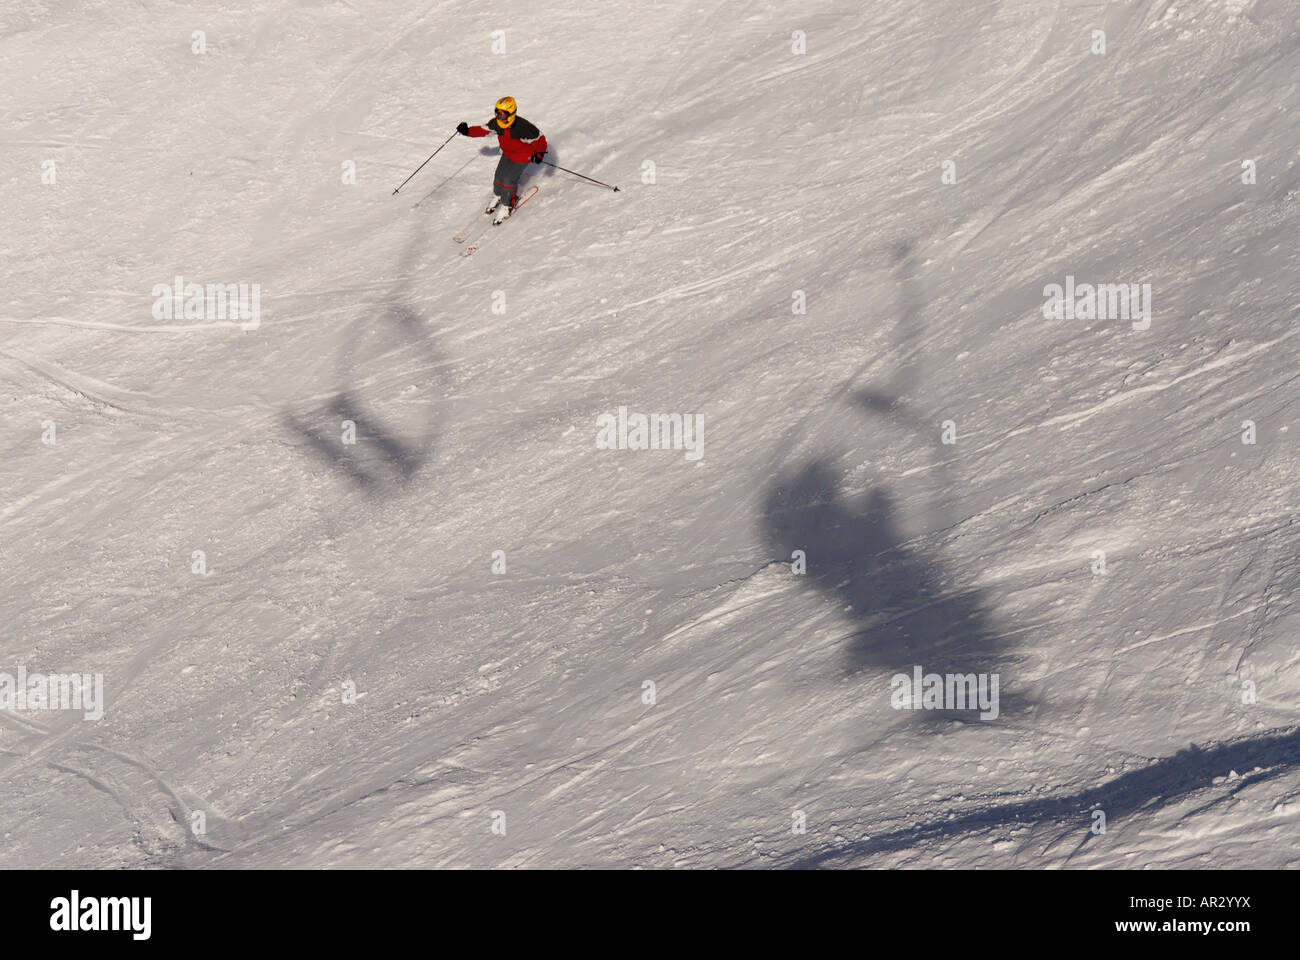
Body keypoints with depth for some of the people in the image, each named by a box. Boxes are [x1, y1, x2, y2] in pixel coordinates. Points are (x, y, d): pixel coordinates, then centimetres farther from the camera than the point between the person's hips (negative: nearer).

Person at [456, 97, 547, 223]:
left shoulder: (523, 127, -37)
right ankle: (497, 196, 42)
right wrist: (468, 131, -9)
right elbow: (484, 130, -1)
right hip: (507, 153, 6)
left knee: (509, 180, -8)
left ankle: (507, 206, 16)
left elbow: (538, 137, -23)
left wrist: (540, 153, -13)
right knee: (499, 175, 10)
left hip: (522, 155, -6)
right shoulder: (496, 123, -19)